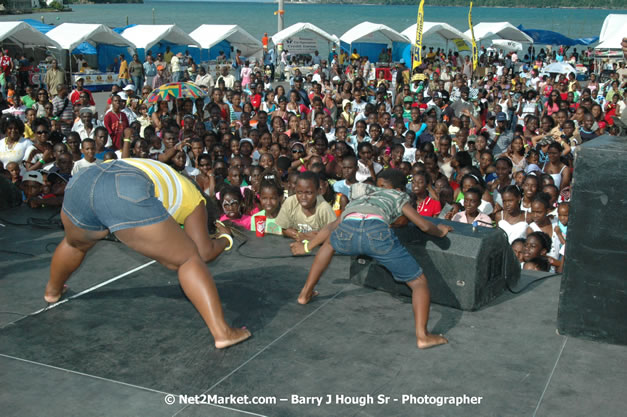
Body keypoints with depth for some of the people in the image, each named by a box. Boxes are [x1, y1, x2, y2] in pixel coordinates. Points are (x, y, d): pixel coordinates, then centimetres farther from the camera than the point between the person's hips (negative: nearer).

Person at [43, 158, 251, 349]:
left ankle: (52, 291, 64)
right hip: (126, 196, -7)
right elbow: (204, 252, 16)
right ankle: (222, 332, -2)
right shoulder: (195, 201, 23)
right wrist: (225, 239, 35)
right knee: (188, 260, 8)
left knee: (75, 244, 40)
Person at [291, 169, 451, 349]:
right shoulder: (398, 196, 35)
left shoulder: (358, 198, 43)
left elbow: (331, 227, 49)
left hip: (346, 232, 4)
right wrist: (441, 231, 50)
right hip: (377, 232, -3)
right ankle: (422, 336, -5)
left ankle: (305, 294, 42)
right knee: (419, 282, 11)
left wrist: (307, 246, 62)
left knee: (330, 242, 41)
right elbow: (424, 226, 28)